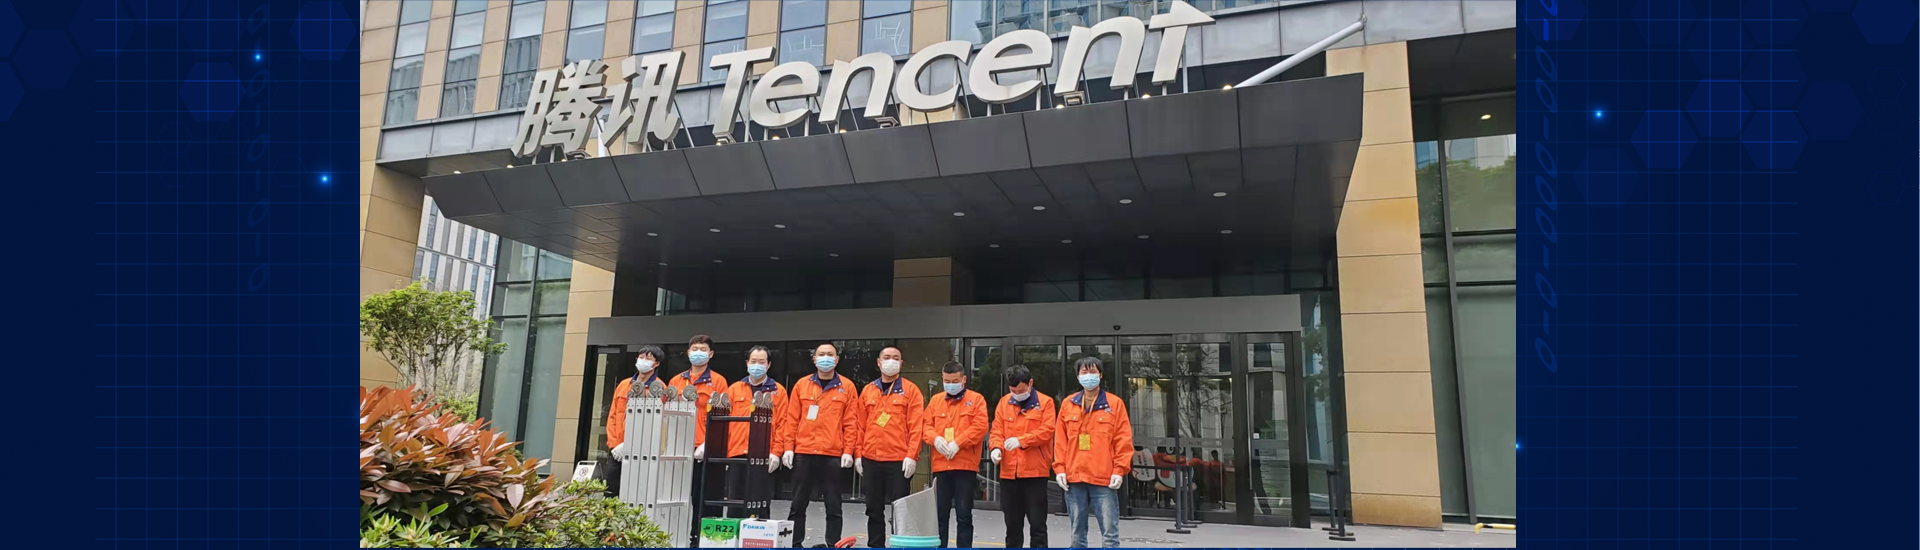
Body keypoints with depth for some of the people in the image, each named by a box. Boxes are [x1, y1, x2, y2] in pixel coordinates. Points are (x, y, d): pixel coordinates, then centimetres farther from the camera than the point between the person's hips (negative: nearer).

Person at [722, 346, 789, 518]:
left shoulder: (778, 391, 7)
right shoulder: (734, 389, 13)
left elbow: (782, 424, 1)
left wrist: (776, 452, -8)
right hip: (736, 453, 2)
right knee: (735, 500, 7)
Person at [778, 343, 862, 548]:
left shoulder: (846, 386, 5)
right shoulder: (801, 384, 8)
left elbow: (850, 422, 1)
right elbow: (792, 419, 7)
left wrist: (848, 451, -6)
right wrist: (788, 447, 0)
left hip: (833, 455, -1)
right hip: (803, 453, 2)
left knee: (833, 506, 3)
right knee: (798, 504, 7)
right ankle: (796, 545, 17)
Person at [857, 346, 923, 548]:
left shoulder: (910, 390, 1)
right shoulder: (868, 390, 11)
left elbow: (916, 426, -6)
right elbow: (861, 425, 11)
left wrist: (911, 456, -13)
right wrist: (859, 454, 5)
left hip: (899, 461, -4)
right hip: (871, 460, 4)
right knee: (874, 508, 10)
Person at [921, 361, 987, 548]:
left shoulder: (976, 399, 2)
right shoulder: (936, 400, 14)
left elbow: (980, 427, -9)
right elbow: (926, 425, 10)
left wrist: (958, 443, -17)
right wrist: (935, 438, -12)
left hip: (966, 465, -3)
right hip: (940, 465, 4)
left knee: (964, 515, 3)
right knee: (939, 514, 10)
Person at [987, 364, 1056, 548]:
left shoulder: (1045, 402, -1)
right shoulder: (1004, 403, 10)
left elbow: (1047, 430, -11)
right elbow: (997, 431, 6)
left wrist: (1021, 440, -22)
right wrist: (996, 448, -14)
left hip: (1035, 471, -4)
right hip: (1008, 472, 4)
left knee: (1037, 523, 2)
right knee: (1012, 523, 13)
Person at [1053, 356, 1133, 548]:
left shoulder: (1114, 403, 2)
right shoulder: (1068, 404, 10)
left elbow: (1124, 440, -1)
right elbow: (1060, 440, 9)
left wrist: (1119, 470, -8)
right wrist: (1059, 468, 2)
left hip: (1104, 479, -3)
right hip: (1074, 478, 3)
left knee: (1109, 532, -2)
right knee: (1077, 532, 11)